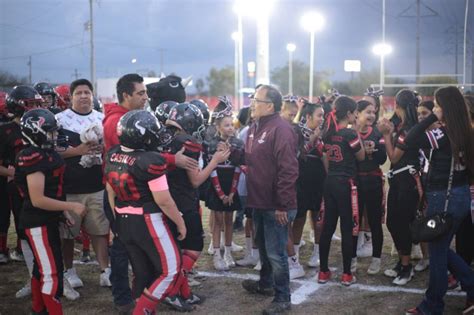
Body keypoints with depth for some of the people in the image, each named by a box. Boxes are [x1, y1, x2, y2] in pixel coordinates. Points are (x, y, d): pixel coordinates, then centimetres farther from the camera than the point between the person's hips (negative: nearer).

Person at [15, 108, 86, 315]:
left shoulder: (46, 153, 8)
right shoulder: (33, 158, -21)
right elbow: (37, 200, -24)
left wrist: (63, 211, 14)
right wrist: (71, 206, -19)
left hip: (47, 220, 10)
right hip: (38, 223, -10)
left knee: (42, 267, 20)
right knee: (52, 273, -5)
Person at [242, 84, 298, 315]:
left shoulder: (281, 129, -19)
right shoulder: (255, 128, 11)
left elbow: (288, 170, -23)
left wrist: (282, 205, -23)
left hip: (275, 205, -9)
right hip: (259, 202, 9)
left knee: (275, 253, -1)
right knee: (263, 247, 23)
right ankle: (266, 283, 41)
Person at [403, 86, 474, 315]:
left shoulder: (444, 134, -20)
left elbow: (409, 141, -24)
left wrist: (432, 117, -18)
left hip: (444, 198, -8)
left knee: (437, 252, 5)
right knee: (442, 248, 23)